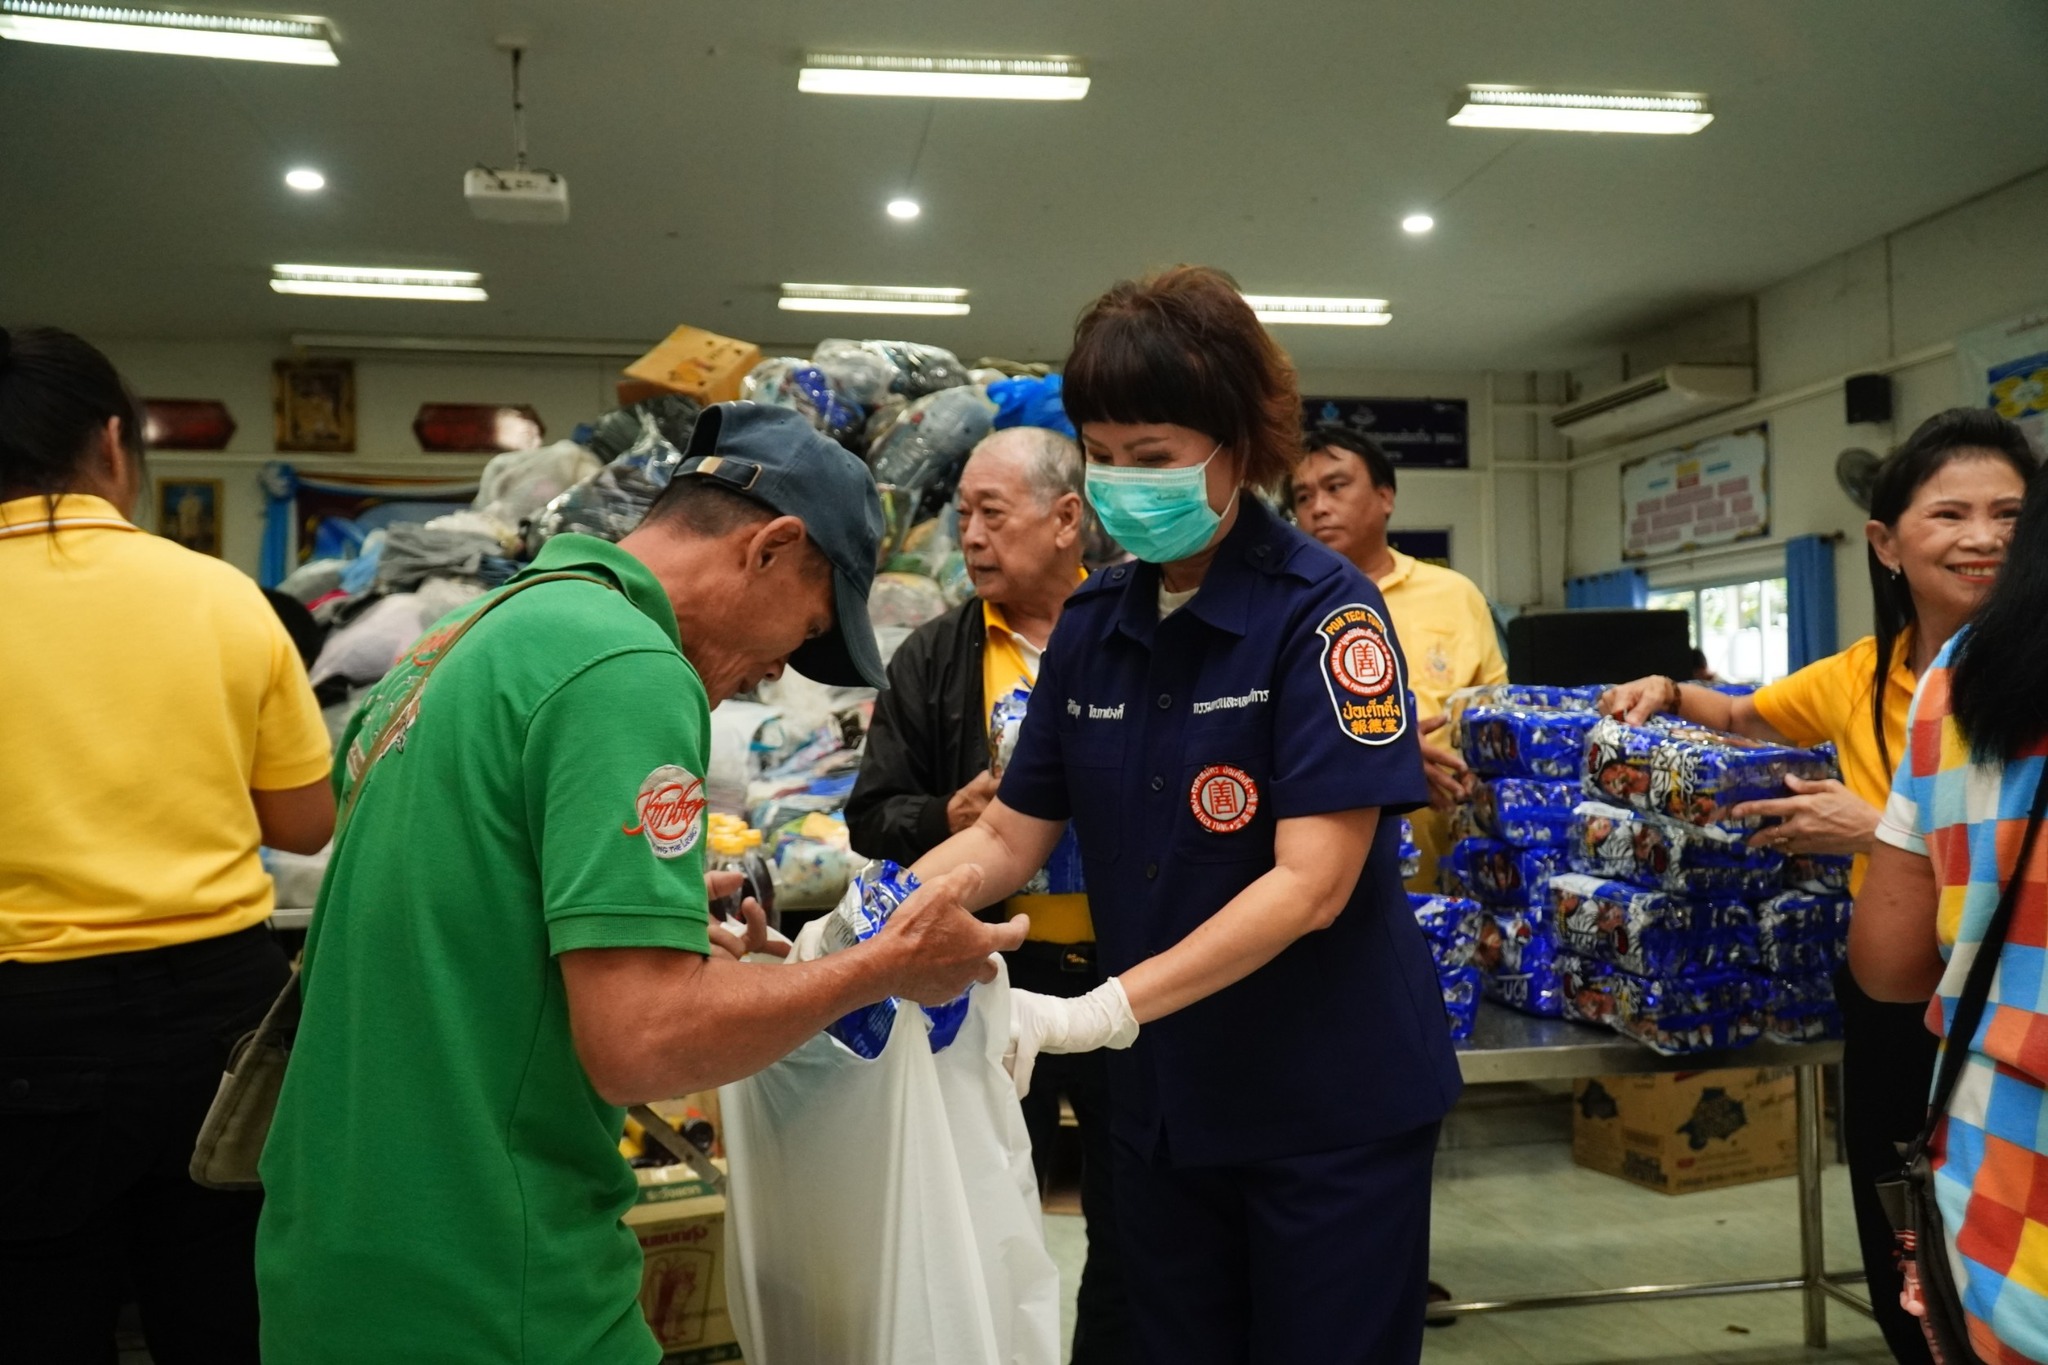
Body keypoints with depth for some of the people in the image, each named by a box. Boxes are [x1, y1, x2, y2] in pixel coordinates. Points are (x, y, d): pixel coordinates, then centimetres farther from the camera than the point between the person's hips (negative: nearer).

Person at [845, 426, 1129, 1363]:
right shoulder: (934, 660, 3)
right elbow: (872, 817, 5)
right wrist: (947, 819, -13)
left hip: (1127, 977, 0)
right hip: (993, 977, 1)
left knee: (1132, 1223, 16)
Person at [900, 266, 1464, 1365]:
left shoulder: (1321, 610, -15)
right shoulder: (1092, 623, 1)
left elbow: (1310, 883, -23)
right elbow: (1008, 836, 4)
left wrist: (1100, 1013, -30)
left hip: (1331, 1109, -5)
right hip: (1164, 1102, 5)